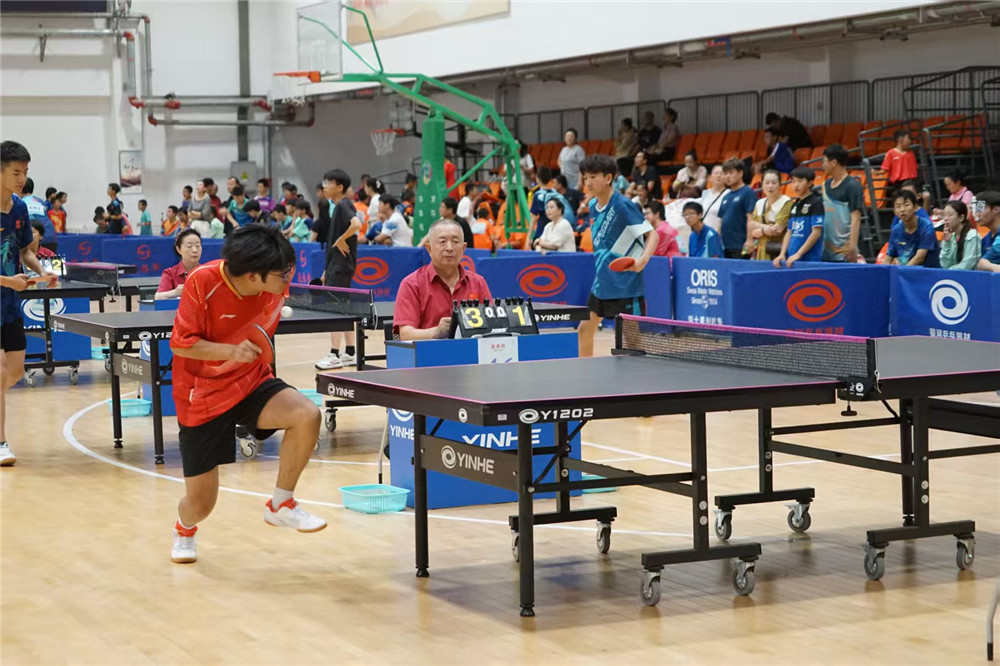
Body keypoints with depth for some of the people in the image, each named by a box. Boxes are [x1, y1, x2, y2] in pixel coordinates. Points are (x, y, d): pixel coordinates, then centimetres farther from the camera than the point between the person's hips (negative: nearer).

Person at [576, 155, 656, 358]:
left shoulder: (622, 205, -16)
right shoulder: (593, 206, 7)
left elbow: (652, 235, -18)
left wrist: (642, 260, -35)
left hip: (626, 284, -8)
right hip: (602, 282, 8)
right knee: (585, 329, 12)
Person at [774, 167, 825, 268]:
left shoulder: (816, 203, -6)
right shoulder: (795, 205, 16)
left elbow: (816, 232, -13)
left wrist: (798, 254, -16)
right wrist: (782, 254, 3)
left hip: (810, 260, -7)